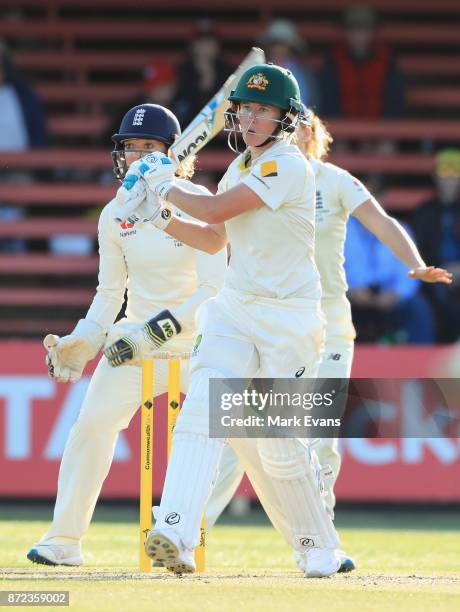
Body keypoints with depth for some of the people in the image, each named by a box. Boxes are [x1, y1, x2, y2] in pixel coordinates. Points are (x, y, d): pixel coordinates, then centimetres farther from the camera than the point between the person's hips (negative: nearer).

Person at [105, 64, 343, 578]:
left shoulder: (289, 166, -15)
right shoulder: (241, 168, 13)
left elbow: (215, 211, -21)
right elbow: (212, 239, 21)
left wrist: (165, 186, -6)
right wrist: (158, 216, 8)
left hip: (289, 318, -7)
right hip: (234, 308, 7)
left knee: (280, 443, -4)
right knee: (202, 409, -16)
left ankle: (318, 548, 19)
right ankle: (177, 536, -29)